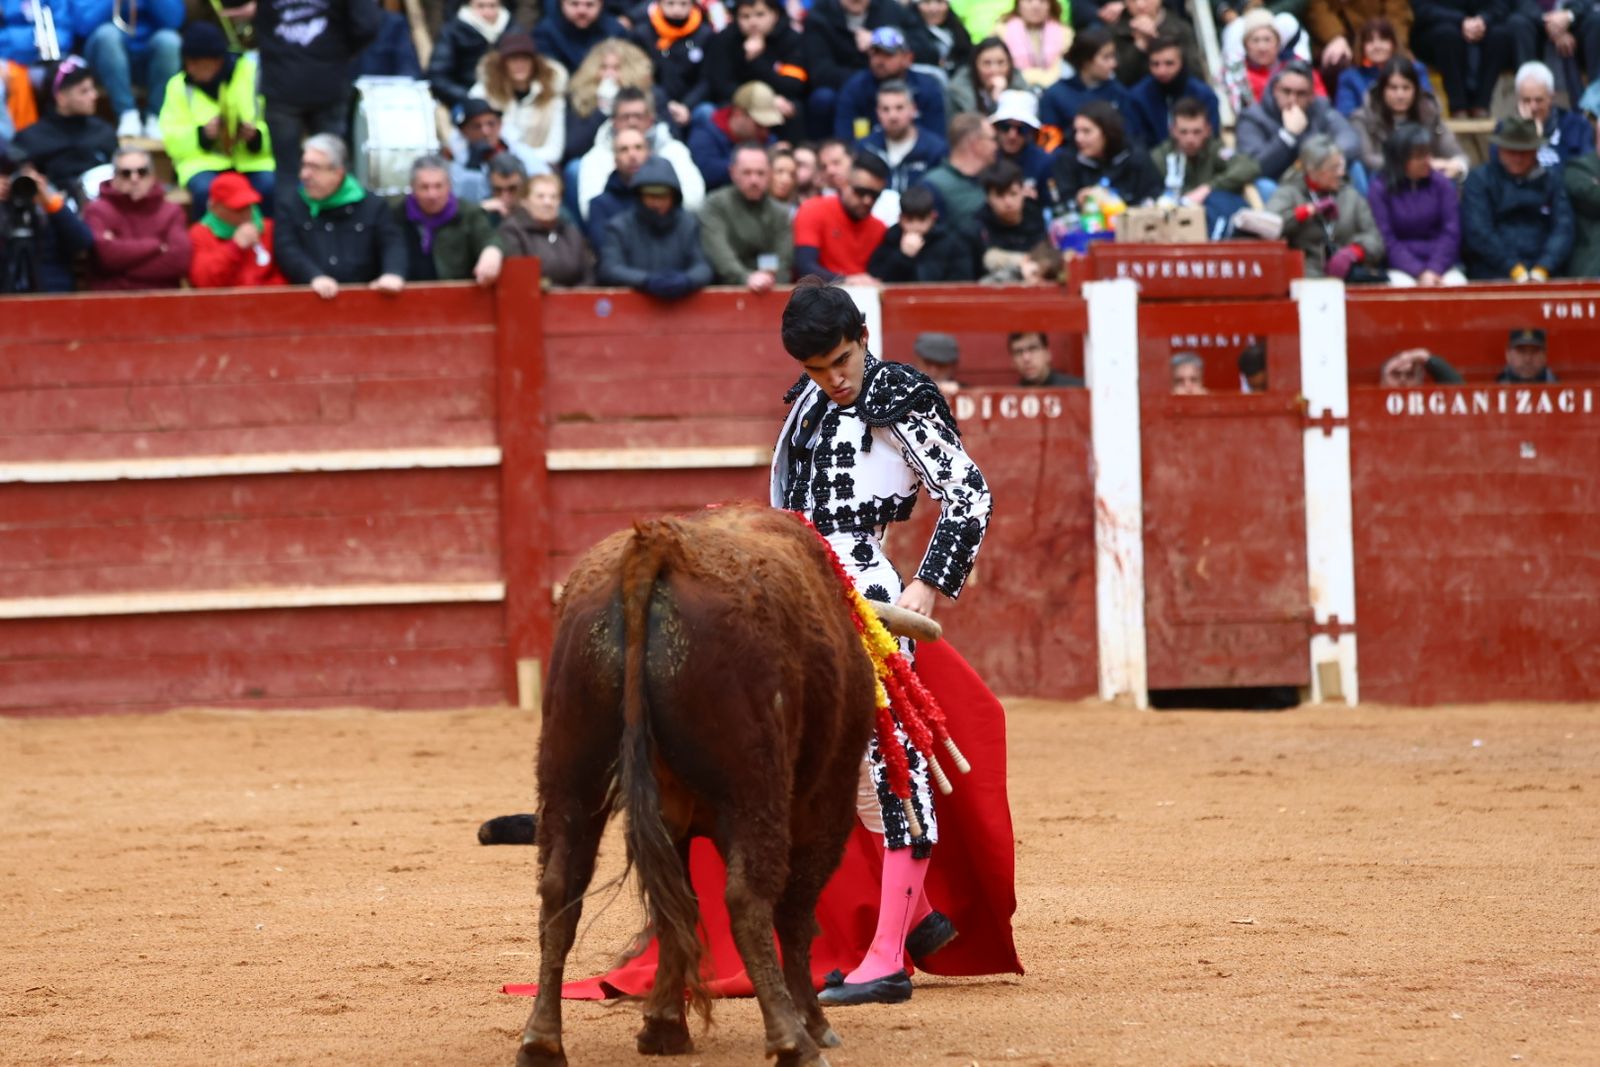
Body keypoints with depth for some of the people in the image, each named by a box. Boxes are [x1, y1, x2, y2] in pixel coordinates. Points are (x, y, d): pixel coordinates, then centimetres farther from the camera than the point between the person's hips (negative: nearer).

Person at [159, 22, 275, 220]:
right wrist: (202, 134, -17)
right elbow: (172, 140, 1)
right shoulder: (179, 85, 9)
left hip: (254, 160, 0)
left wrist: (257, 136, -18)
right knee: (206, 191, -35)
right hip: (204, 163, 0)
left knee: (269, 187, -34)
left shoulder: (252, 72, 3)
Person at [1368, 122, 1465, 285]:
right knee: (1404, 286, -34)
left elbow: (1451, 232, 1)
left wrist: (1434, 270, -15)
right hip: (1401, 268, -2)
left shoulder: (1441, 183, 7)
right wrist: (1419, 273, -18)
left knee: (1458, 284, -28)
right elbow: (1387, 241, -6)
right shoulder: (1380, 190, 0)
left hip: (1441, 262, 2)